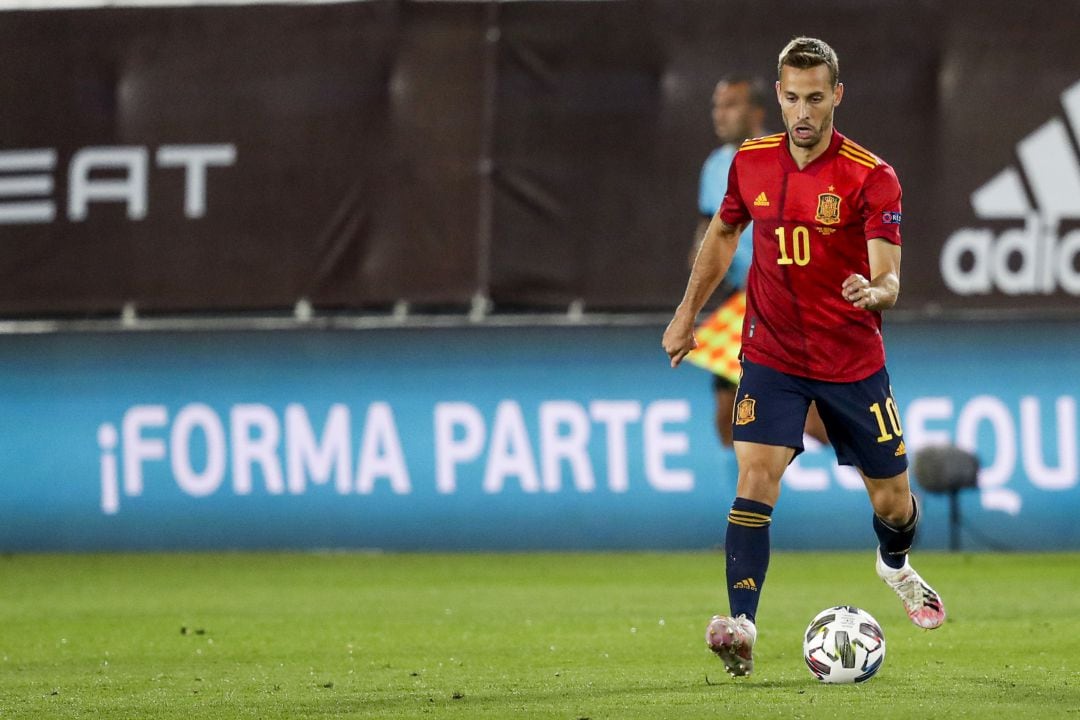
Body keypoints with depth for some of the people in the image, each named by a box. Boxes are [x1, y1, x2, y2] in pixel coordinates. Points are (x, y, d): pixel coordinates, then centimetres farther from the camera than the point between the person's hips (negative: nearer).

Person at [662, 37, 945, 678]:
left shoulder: (872, 177, -14)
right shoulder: (752, 162, -2)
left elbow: (889, 280, -19)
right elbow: (723, 233, 18)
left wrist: (874, 292, -42)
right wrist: (688, 312, 15)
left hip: (853, 361, -1)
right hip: (772, 355, 1)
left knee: (892, 501, 10)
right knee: (756, 476, -19)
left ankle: (896, 566, 45)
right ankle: (740, 627, -24)